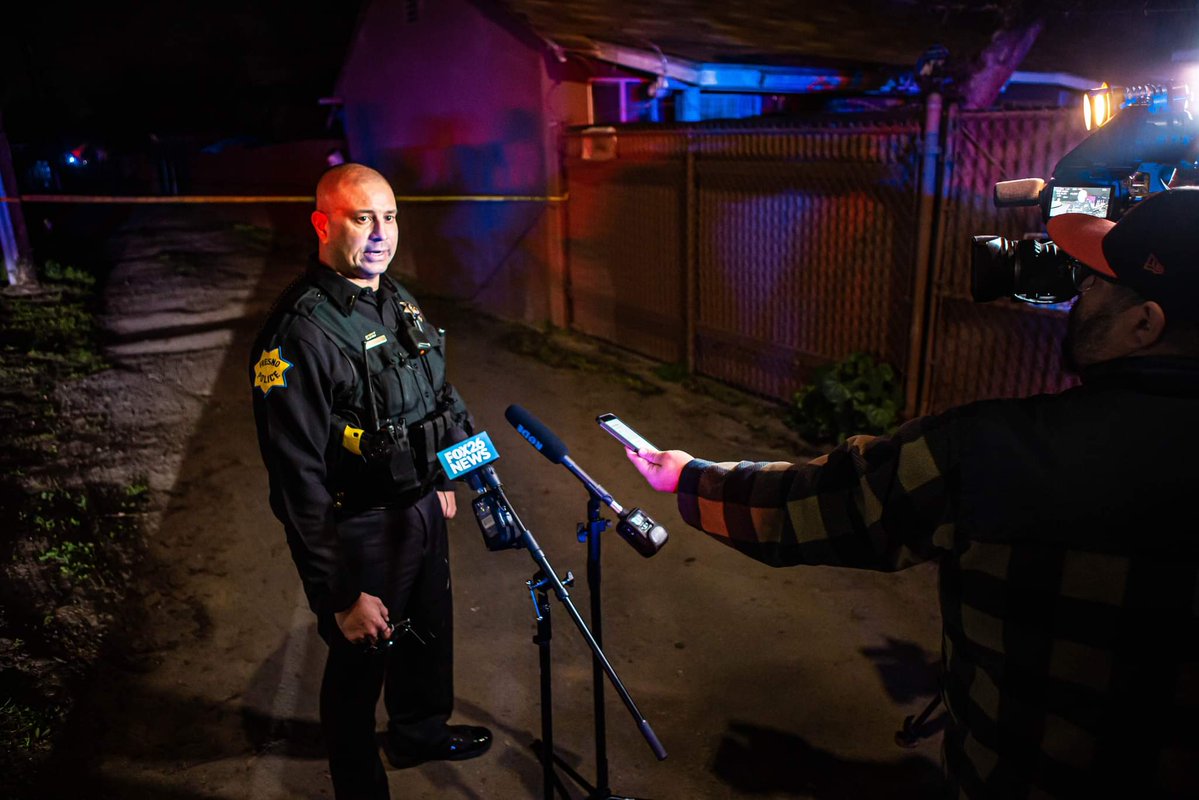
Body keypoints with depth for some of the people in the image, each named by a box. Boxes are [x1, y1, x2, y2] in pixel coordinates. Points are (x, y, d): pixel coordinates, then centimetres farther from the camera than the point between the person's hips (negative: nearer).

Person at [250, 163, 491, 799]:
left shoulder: (398, 301, 2)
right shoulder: (300, 332, -25)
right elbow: (297, 478, -26)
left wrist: (442, 479, 19)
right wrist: (338, 595, -23)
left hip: (422, 508, 8)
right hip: (360, 530, -8)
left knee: (430, 632, 27)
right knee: (361, 663, 13)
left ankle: (420, 731, 56)